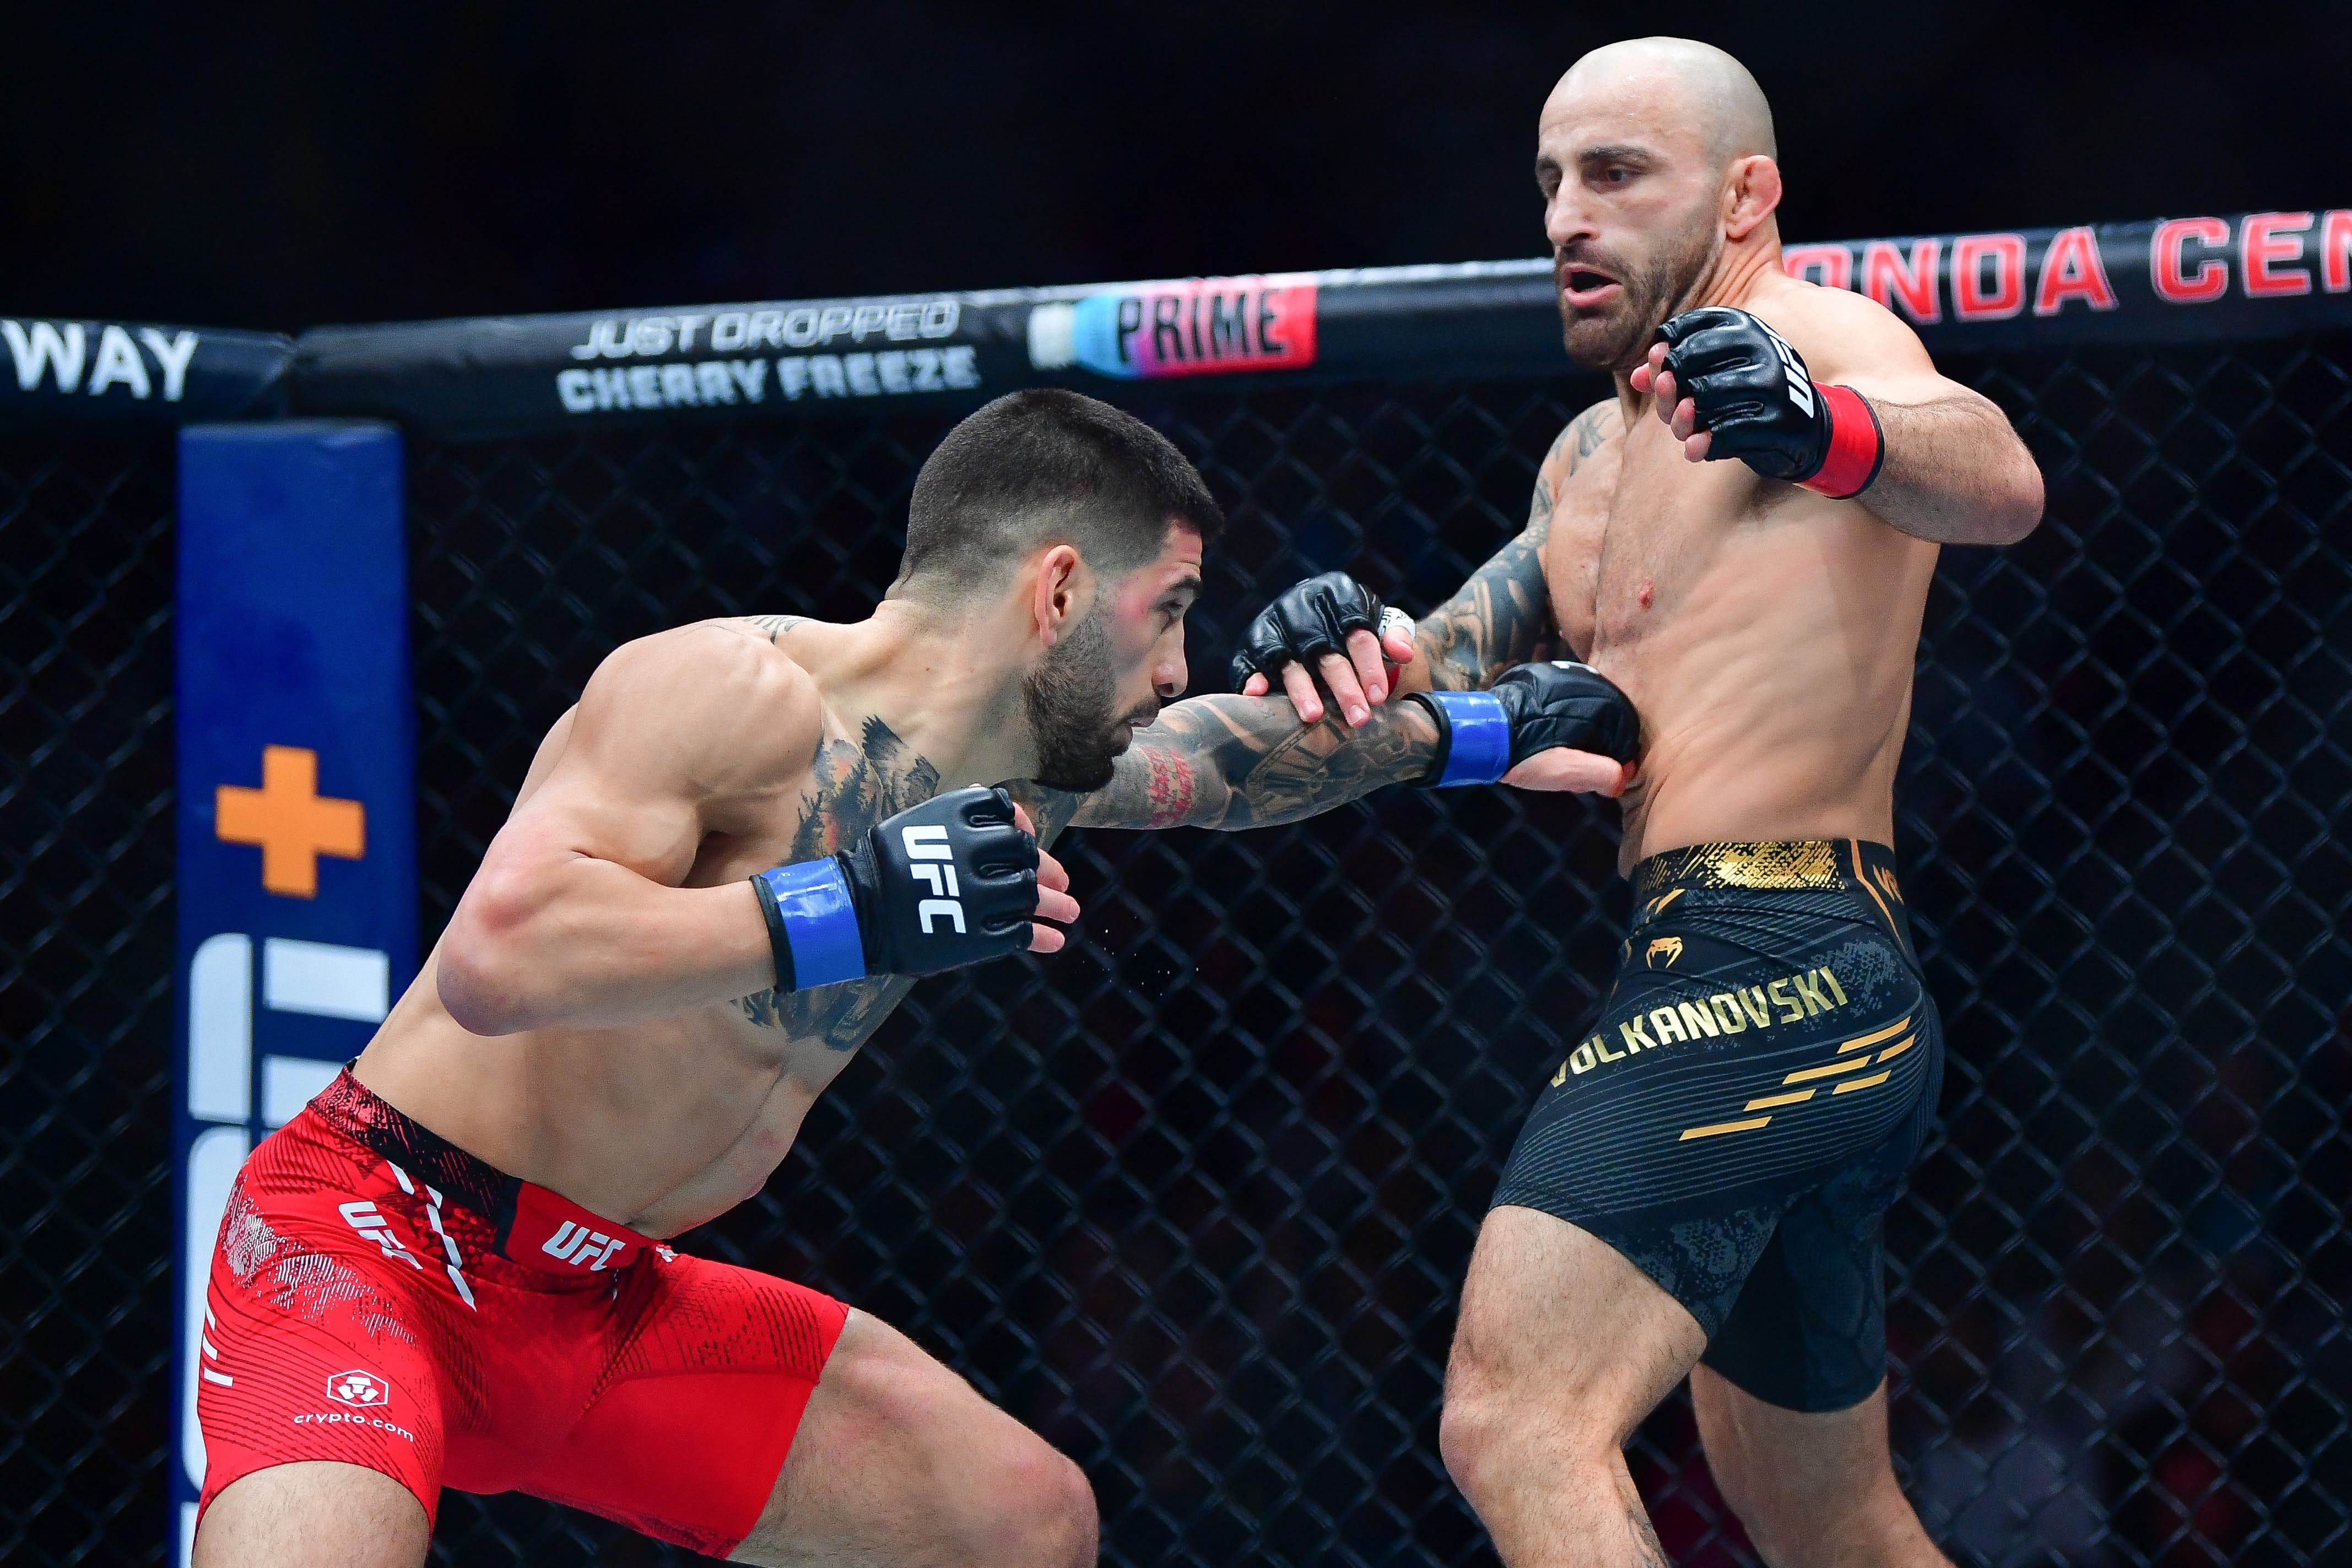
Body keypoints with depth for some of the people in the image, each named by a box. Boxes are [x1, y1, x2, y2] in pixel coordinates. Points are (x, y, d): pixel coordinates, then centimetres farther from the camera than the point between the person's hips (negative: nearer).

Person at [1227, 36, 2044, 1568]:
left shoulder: (1811, 333, -4)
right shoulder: (1598, 452, 24)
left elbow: (2000, 485, -24)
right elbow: (1459, 667, 16)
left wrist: (1824, 432, -46)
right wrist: (1358, 652, -8)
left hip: (1768, 965, -11)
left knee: (1518, 1430, -25)